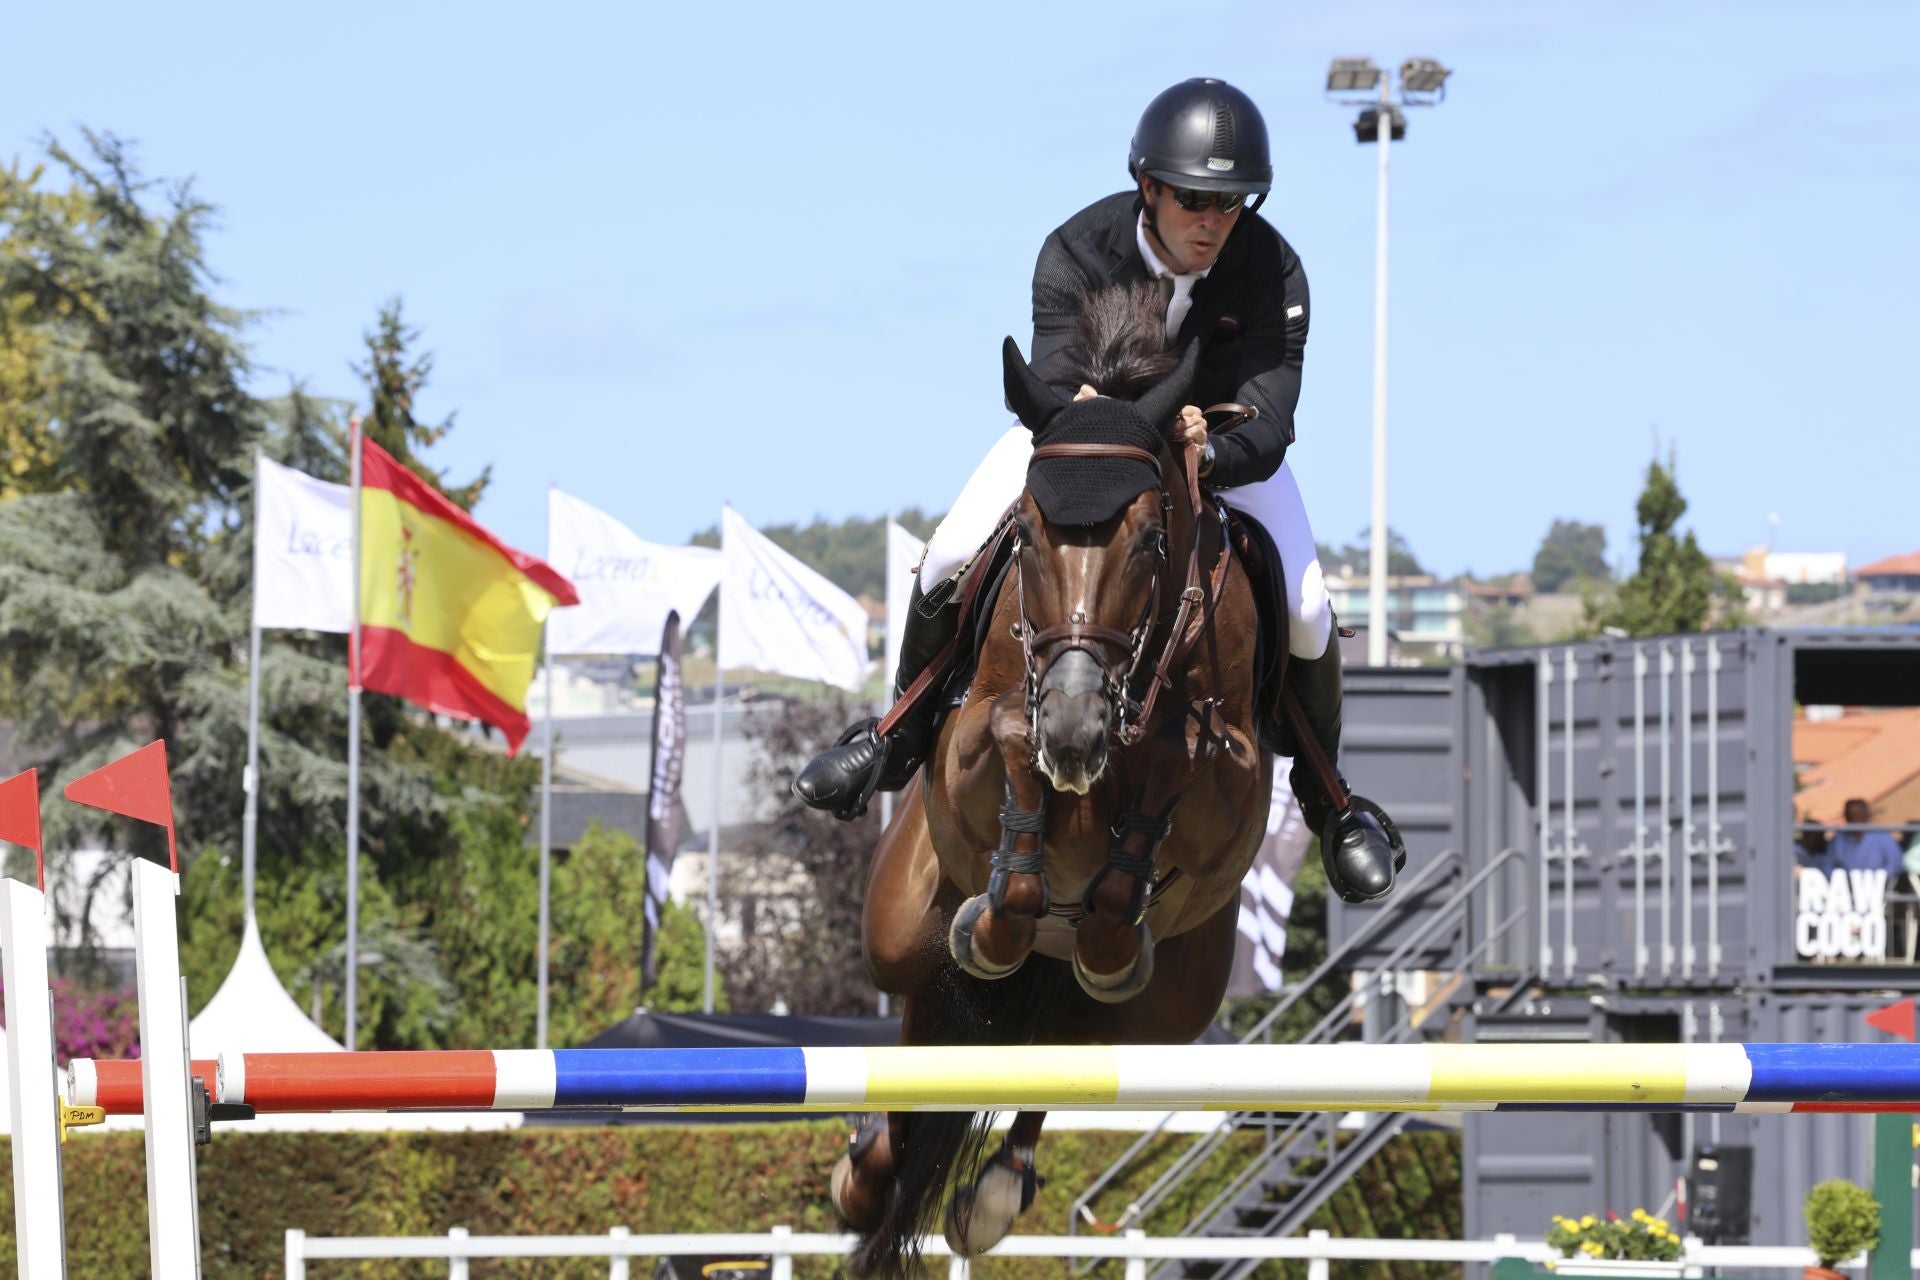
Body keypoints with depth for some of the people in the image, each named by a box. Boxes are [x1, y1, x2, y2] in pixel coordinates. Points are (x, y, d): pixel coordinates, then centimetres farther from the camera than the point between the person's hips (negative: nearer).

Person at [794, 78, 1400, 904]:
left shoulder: (1274, 273, -33)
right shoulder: (1075, 254, -32)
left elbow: (1265, 434, -38)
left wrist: (1209, 455, -60)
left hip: (1222, 434, -1)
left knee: (1305, 608, -18)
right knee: (951, 557, -14)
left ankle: (1326, 795, 9)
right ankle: (903, 733, 15)